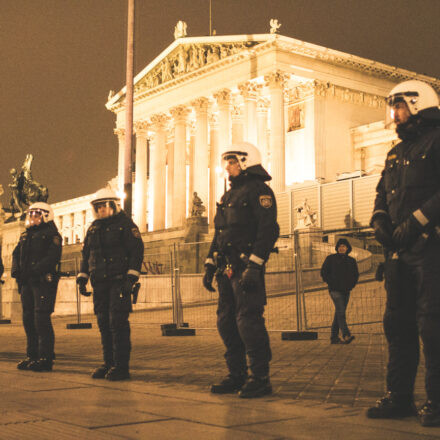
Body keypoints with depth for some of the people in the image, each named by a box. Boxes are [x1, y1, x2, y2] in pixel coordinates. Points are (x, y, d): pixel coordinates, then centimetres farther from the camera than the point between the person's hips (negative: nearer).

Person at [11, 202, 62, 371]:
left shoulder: (51, 235, -3)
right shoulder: (25, 235, 21)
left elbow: (53, 256, -14)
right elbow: (16, 254, 18)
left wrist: (34, 270, -22)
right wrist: (16, 270, -1)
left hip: (44, 281, -8)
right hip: (27, 282, 8)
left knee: (41, 318, -11)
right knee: (28, 318, 9)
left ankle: (45, 358, -7)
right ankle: (32, 355, 17)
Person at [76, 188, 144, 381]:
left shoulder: (125, 224, -3)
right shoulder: (94, 228, 17)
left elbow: (137, 251, -8)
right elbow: (86, 254, 22)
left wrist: (131, 278, -16)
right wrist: (82, 278, 14)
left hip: (119, 282, -6)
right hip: (100, 284, 7)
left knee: (118, 323, -9)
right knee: (104, 324, 8)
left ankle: (121, 366, -4)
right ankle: (109, 363, 16)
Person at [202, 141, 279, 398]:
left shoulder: (258, 190, -6)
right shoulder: (230, 195, 22)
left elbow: (268, 230, -16)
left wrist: (254, 266, -22)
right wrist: (210, 266, 19)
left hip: (247, 268, -9)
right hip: (228, 270, 9)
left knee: (249, 322, -9)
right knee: (227, 322, 9)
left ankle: (261, 379, -1)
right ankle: (237, 376, 18)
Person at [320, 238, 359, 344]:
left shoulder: (351, 261, 13)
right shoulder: (331, 259, 2)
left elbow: (356, 275, 19)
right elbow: (323, 272, 2)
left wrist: (351, 285, 5)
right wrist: (331, 283, -6)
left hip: (346, 291, 5)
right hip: (335, 290, -5)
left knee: (339, 313, 7)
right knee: (341, 311, -19)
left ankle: (334, 337, 13)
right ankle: (346, 335, -28)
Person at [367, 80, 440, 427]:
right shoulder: (397, 151, 21)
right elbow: (383, 193, 22)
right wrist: (379, 218, 3)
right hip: (399, 250, 8)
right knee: (398, 323, 10)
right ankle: (399, 397, 19)